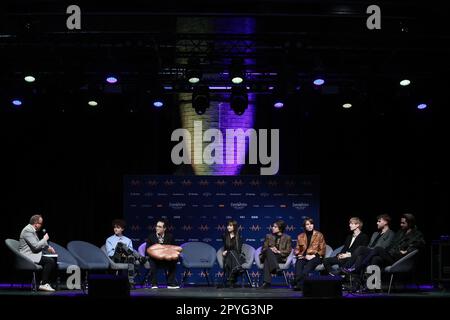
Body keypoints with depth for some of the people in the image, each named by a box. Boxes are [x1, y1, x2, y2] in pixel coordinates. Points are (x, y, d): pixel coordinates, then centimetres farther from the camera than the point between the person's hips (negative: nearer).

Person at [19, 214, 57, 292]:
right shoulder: (28, 230, -17)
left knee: (53, 261, 5)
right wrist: (44, 239, -8)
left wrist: (48, 248, 10)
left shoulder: (32, 230, 16)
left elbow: (37, 244, 25)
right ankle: (43, 284, -18)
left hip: (33, 254, 11)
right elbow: (35, 246, -23)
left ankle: (46, 281, 6)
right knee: (50, 261, -22)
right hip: (28, 256, -11)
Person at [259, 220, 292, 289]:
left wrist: (279, 252, -13)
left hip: (280, 257, -2)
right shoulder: (269, 236, 19)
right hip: (268, 255, 2)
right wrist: (270, 249, -10)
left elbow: (288, 251, 4)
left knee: (267, 261, -36)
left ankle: (267, 282, -46)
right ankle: (276, 269, -51)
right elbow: (264, 249, 13)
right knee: (268, 250, -37)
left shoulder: (287, 238, 11)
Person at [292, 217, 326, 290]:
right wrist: (305, 256, -5)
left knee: (309, 264, -38)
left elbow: (323, 250, 7)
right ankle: (298, 283, -49)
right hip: (303, 257, 2)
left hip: (315, 257, -2)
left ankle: (299, 284, -51)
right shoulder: (300, 236, 17)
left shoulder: (319, 235, 11)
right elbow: (297, 250, 15)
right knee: (299, 263, -34)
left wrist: (314, 255, -10)